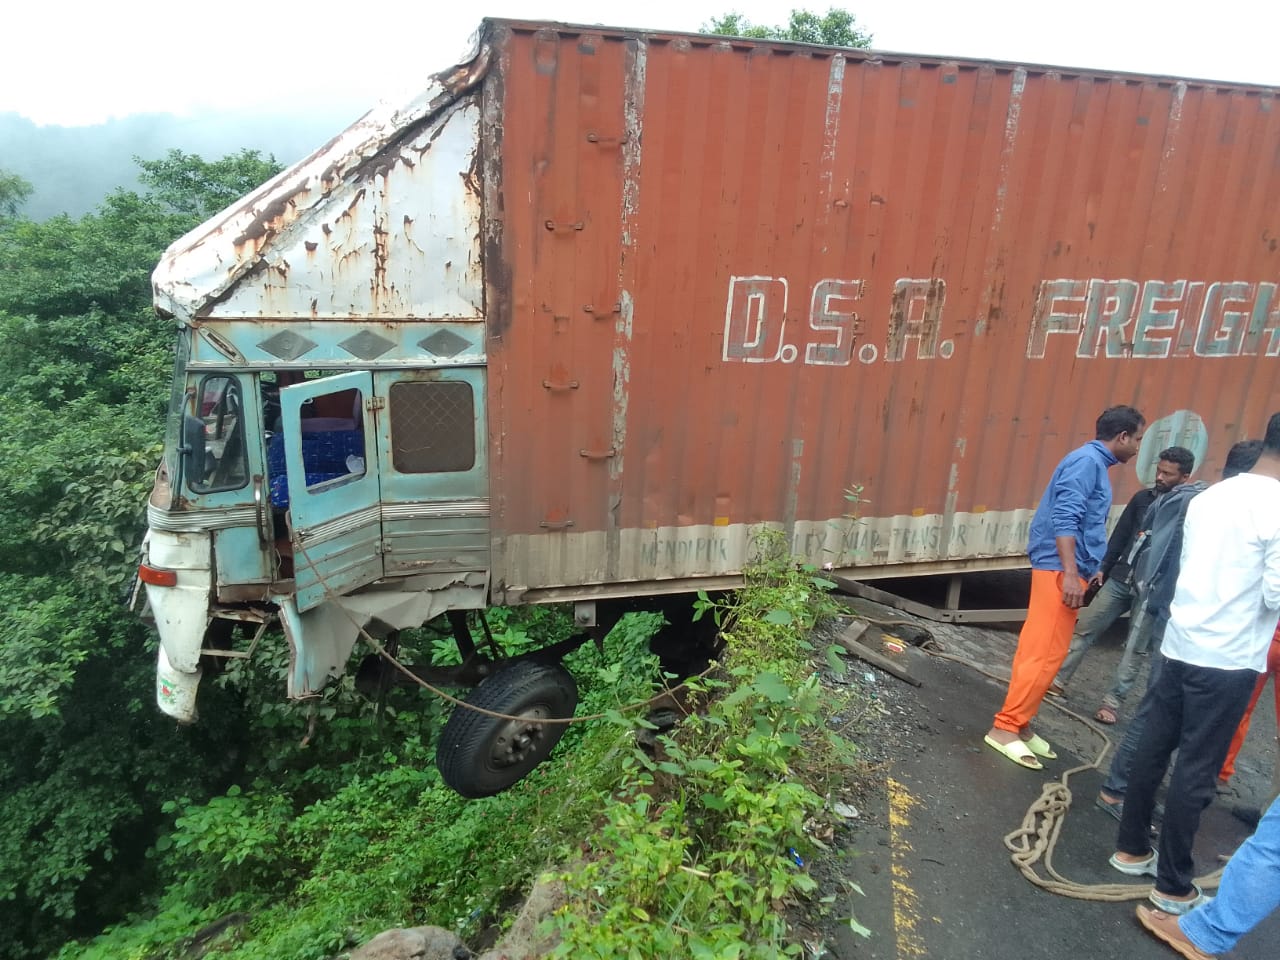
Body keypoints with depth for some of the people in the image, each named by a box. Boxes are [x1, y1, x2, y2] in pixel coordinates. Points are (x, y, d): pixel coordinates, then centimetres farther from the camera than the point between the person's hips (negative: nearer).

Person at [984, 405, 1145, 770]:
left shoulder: (1094, 463, 19)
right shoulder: (1087, 461, -11)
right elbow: (1065, 518, -21)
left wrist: (1085, 572, 32)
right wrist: (1070, 573, -26)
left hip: (1064, 569, 10)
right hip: (1060, 569, -10)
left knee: (1038, 651, 11)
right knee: (1044, 654, -9)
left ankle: (1018, 724, 17)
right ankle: (1005, 728, -4)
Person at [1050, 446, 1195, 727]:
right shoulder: (1143, 497, 5)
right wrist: (1103, 567, 9)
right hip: (1119, 580, 5)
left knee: (1134, 650, 2)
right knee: (1084, 629, 8)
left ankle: (1112, 703, 12)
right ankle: (1059, 680, 18)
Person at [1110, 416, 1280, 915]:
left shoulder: (1209, 496, 6)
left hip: (1180, 644, 6)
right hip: (1228, 660, -6)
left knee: (1152, 750, 15)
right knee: (1196, 771, 3)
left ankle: (1131, 849, 29)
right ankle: (1174, 886, 16)